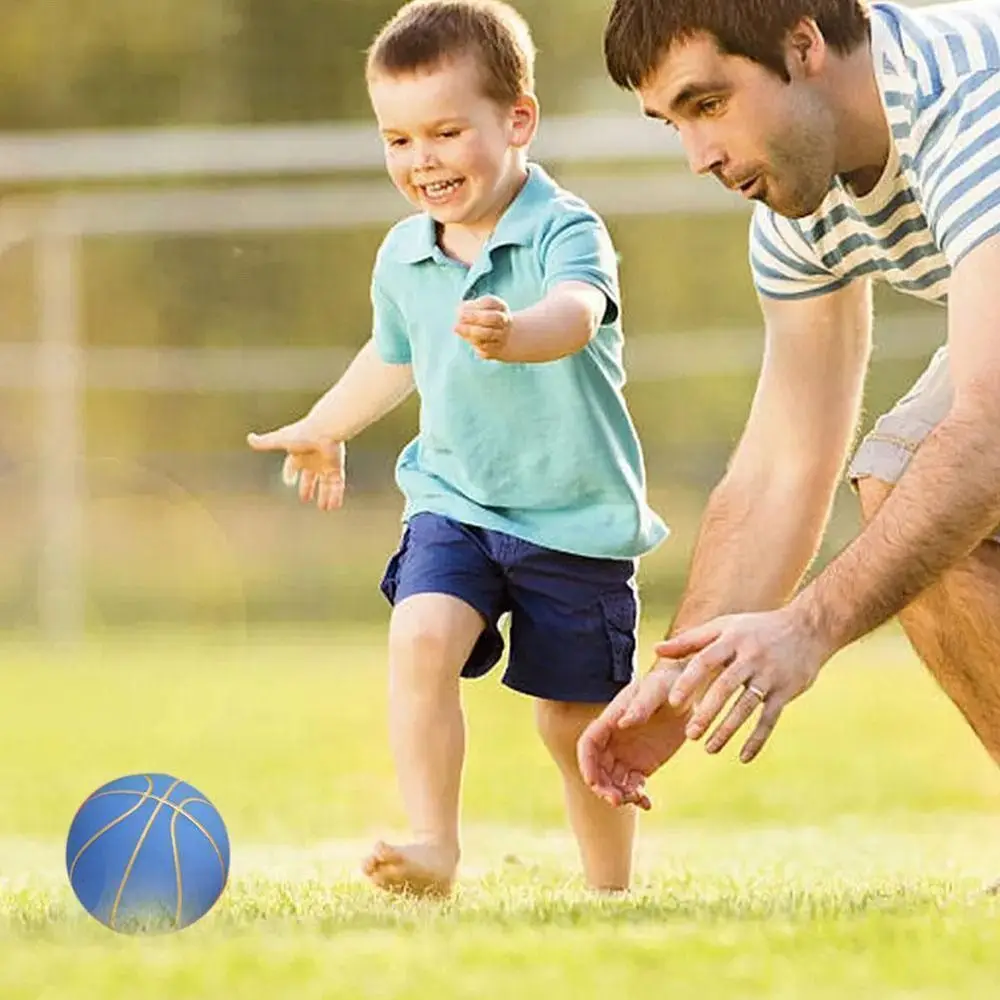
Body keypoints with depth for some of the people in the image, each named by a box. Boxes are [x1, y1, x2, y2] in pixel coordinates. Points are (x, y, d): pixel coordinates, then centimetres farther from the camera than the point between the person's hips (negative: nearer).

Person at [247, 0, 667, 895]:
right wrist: (323, 430, 41)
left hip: (579, 518, -4)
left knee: (577, 721, 5)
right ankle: (433, 846, -22)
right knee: (421, 637, -24)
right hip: (455, 502, 4)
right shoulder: (404, 257, 3)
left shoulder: (566, 230, -16)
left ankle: (611, 889, 25)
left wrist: (513, 335, -62)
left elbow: (575, 313, -40)